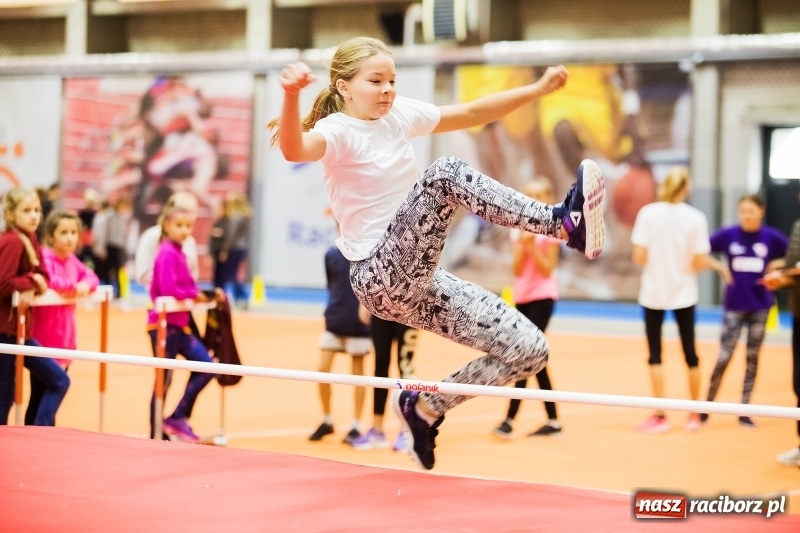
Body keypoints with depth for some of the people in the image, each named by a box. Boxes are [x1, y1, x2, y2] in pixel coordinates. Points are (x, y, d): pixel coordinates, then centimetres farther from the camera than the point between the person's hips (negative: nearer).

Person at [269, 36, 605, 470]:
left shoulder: (399, 115, 10)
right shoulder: (339, 131, -12)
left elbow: (473, 113, 19)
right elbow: (295, 150, -35)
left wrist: (538, 89, 10)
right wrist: (291, 97, -55)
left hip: (415, 281, 8)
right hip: (381, 278, -8)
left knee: (528, 350, 1)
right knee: (445, 176, -30)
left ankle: (425, 407, 16)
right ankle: (566, 223, -33)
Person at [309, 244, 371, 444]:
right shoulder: (331, 255, 3)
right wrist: (339, 304, 5)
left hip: (359, 323, -3)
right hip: (333, 321, 3)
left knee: (357, 373, 5)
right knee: (322, 369, 0)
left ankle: (355, 426, 12)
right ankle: (327, 422, 17)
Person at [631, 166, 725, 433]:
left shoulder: (648, 213, -8)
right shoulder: (695, 218, -8)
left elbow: (639, 257, -10)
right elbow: (699, 262, -9)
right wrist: (714, 264, 12)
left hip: (653, 293, -1)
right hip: (683, 293, 1)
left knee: (655, 354, 3)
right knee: (690, 353, 11)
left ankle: (660, 416, -1)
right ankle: (694, 416, 18)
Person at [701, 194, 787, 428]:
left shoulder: (771, 238, -4)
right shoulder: (727, 235, -5)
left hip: (760, 306, 1)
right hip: (734, 306, -1)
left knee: (752, 359, 6)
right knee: (723, 358, -6)